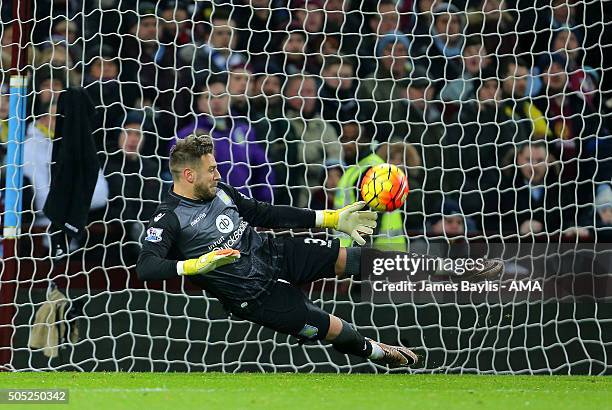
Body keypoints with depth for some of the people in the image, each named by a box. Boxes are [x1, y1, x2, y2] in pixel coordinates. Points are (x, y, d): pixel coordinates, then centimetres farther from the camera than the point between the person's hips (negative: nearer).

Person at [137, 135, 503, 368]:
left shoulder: (219, 192, 6)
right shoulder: (169, 221, -16)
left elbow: (266, 214, 13)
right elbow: (146, 267, -28)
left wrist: (331, 219, 11)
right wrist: (196, 265, -42)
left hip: (275, 252, 6)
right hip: (254, 292, -6)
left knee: (348, 257, -3)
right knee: (332, 329, -8)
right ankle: (378, 352, 22)